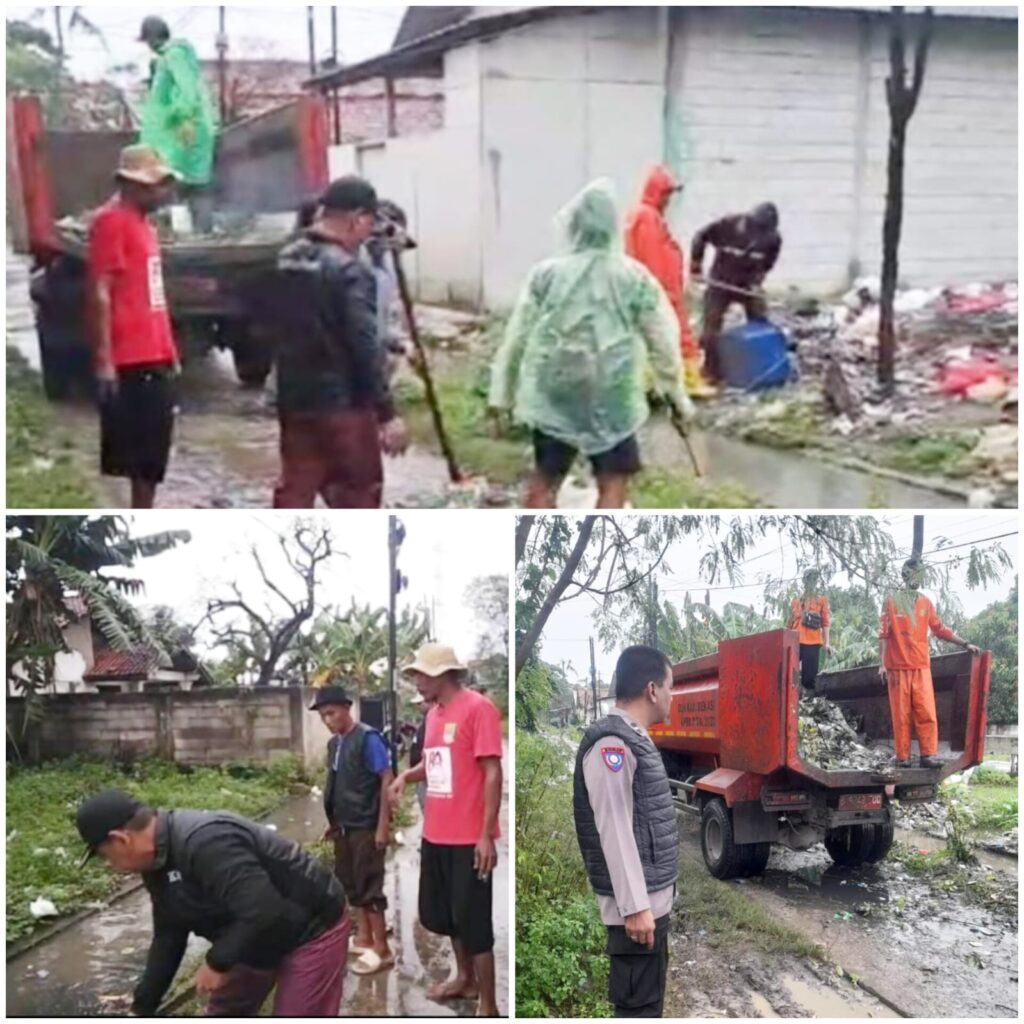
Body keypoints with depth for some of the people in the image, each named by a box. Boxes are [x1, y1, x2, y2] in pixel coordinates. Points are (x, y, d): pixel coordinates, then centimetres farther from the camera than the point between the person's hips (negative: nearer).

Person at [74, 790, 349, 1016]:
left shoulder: (205, 843, -35)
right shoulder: (158, 862, -2)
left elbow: (263, 913, -39)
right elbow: (168, 938, 9)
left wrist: (217, 962, -24)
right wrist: (143, 1006, 12)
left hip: (312, 930, -10)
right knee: (224, 1012, 19)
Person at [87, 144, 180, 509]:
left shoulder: (142, 222, 17)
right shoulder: (112, 221, -11)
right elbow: (100, 293, -17)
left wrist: (168, 350, 19)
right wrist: (104, 360, -21)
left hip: (154, 356, 10)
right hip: (129, 359, -10)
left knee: (154, 443, 14)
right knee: (130, 448, -6)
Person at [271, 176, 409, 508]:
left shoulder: (286, 260, 8)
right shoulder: (350, 271, -17)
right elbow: (366, 347, -21)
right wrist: (388, 413, -18)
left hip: (295, 400, 7)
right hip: (344, 403, -7)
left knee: (294, 490, 9)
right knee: (359, 491, 8)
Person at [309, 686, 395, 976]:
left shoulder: (367, 738, -15)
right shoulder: (334, 743, 8)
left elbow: (387, 779, -17)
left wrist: (383, 825, -19)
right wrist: (333, 822, 16)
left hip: (366, 826, -8)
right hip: (345, 827, 8)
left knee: (369, 886, -3)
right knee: (350, 883, 15)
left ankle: (382, 950, 4)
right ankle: (363, 938, 29)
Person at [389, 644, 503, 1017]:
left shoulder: (477, 708, -14)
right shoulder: (434, 713, 11)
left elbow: (492, 772, -16)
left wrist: (487, 834, -19)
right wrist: (406, 776, 1)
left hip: (469, 838, -8)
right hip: (435, 834, 9)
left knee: (473, 920, -1)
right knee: (442, 914, 20)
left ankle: (488, 1006, 10)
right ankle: (465, 978, 40)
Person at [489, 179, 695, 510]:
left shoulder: (545, 274, -2)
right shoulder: (635, 278, -5)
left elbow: (517, 338, 2)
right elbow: (662, 341, 1)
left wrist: (501, 395, 11)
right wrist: (677, 394, 13)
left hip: (552, 393, 2)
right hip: (612, 395, -2)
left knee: (545, 477, 15)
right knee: (613, 482, 6)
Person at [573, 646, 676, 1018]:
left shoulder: (633, 740, 13)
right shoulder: (611, 743, -18)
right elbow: (614, 831, -22)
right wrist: (634, 905, -23)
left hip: (652, 896, 10)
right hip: (637, 903, -10)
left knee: (648, 997, 17)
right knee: (637, 1004, -4)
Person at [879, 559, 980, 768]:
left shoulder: (926, 603, 10)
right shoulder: (892, 602, 0)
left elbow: (940, 629, 15)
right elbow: (883, 634, -1)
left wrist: (965, 644, 10)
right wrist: (881, 664, -6)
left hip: (921, 667, 3)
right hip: (898, 667, -3)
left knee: (927, 713, -5)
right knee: (901, 714, -1)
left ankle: (928, 755, -3)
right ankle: (902, 757, 3)